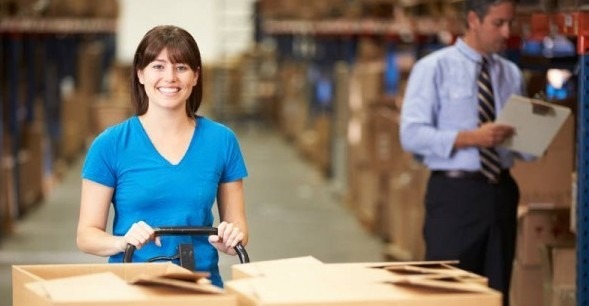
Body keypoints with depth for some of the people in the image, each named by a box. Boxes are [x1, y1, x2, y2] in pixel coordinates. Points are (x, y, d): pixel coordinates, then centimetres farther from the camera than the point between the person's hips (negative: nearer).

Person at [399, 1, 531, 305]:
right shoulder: (433, 68, -4)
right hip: (455, 194, -5)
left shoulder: (512, 74, 12)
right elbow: (412, 134, -12)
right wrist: (472, 138, -23)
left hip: (501, 192, 5)